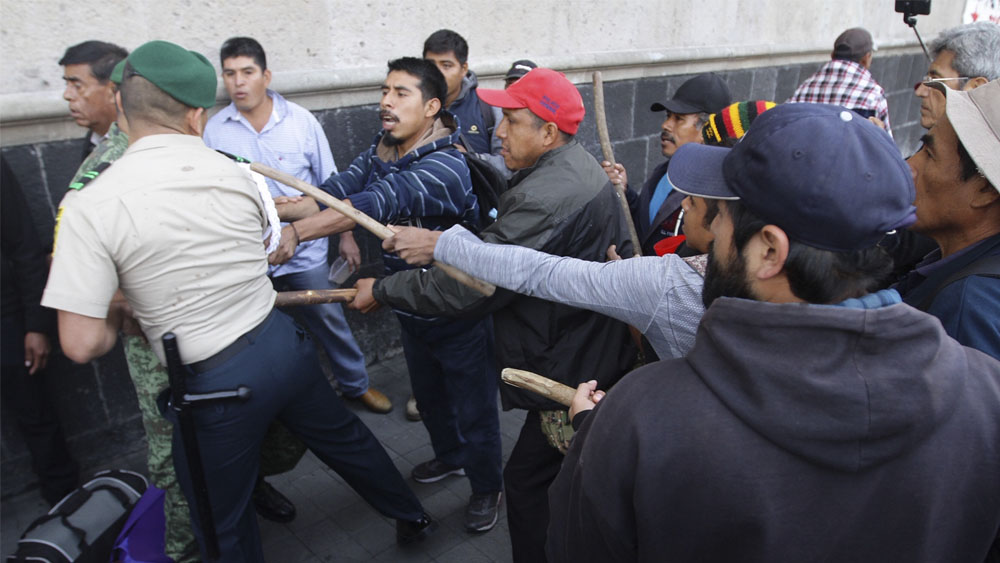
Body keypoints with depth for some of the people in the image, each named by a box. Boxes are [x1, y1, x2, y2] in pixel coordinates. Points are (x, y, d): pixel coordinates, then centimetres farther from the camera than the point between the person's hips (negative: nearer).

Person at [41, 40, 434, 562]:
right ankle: (411, 515, 51)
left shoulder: (89, 209, -16)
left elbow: (82, 344, -16)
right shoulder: (232, 172, -5)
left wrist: (116, 319, 5)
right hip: (282, 341, 4)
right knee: (343, 436, 29)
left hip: (211, 383, -4)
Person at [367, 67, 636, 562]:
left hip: (572, 369, -11)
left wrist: (381, 290, -14)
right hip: (596, 355, 11)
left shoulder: (548, 197, -28)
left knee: (526, 482, 5)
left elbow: (466, 286, -26)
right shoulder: (572, 168, 8)